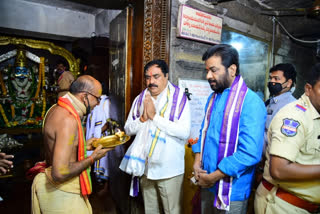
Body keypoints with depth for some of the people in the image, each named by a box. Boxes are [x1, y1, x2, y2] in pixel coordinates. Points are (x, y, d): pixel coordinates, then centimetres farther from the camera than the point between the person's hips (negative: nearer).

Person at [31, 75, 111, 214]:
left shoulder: (56, 109, 3)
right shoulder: (68, 120, -28)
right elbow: (60, 173, -30)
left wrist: (84, 146, 8)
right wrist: (93, 158, -18)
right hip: (60, 191, -9)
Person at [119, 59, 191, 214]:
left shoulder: (179, 98, -10)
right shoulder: (140, 99, 5)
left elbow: (184, 132, -21)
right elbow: (128, 129, 6)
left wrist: (155, 116, -20)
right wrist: (143, 118, -13)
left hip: (169, 169, -4)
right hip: (145, 166, 5)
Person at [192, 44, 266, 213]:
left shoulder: (251, 102, -18)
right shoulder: (213, 98, 5)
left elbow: (249, 153, -24)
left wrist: (213, 177, -16)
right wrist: (197, 162, -3)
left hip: (232, 191, -6)